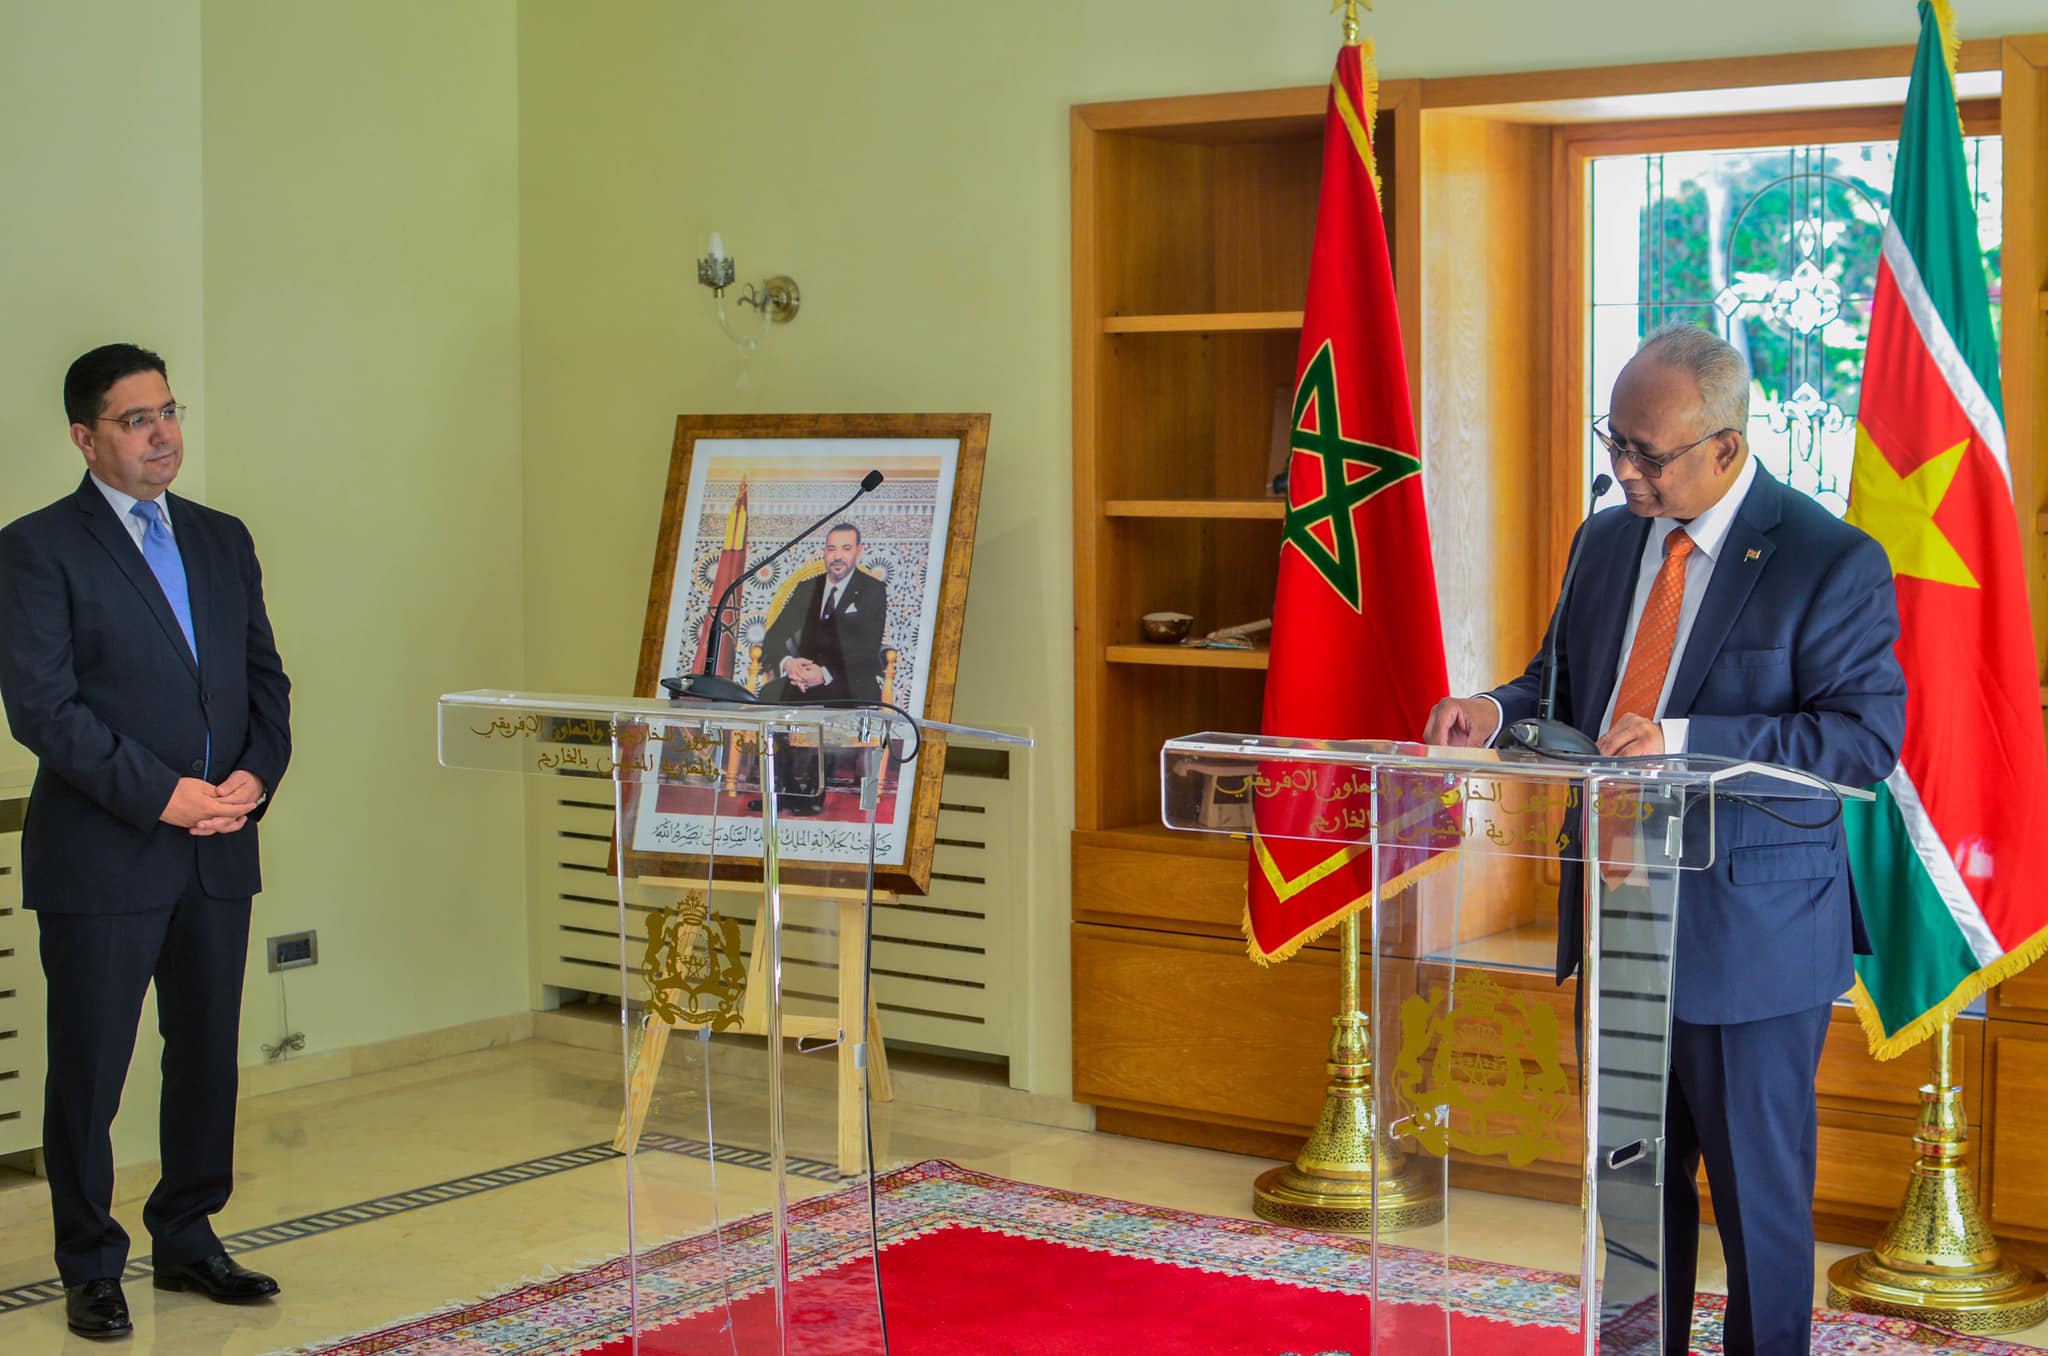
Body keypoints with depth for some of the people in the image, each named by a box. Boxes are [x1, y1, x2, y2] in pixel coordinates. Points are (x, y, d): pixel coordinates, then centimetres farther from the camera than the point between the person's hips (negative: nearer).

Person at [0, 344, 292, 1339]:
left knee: (207, 1055, 12)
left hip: (219, 848, 6)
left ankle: (188, 1241, 26)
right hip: (101, 855, -5)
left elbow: (265, 678, 14)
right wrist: (160, 795, -17)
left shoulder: (222, 540, 13)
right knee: (89, 1070, 2)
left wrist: (255, 776, -5)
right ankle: (91, 1269, 14)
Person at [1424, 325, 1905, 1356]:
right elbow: (1569, 685, 18)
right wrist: (1496, 711, -6)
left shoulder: (1831, 561, -12)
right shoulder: (1607, 540, 9)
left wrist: (1686, 740, -27)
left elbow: (1866, 736, -18)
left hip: (1748, 931, -6)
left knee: (1758, 1189, 6)